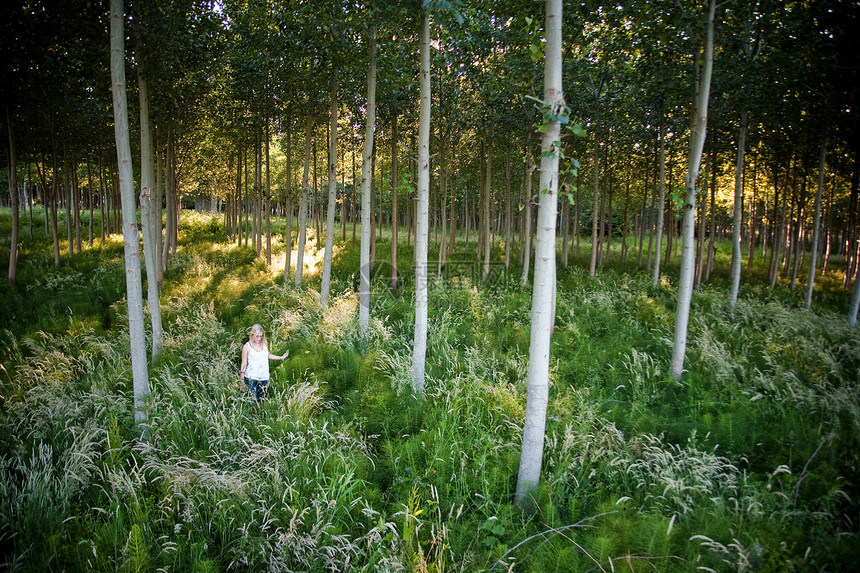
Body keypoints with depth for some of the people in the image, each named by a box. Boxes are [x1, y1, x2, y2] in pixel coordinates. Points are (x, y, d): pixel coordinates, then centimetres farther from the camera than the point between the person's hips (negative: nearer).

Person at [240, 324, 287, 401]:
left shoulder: (264, 344, 2)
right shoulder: (247, 347, -10)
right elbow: (244, 363, -5)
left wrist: (281, 357, 20)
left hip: (264, 378, 4)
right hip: (251, 378, -4)